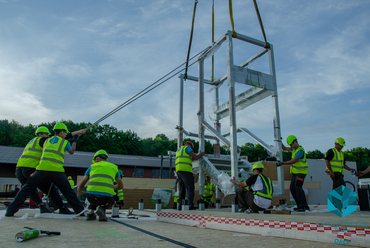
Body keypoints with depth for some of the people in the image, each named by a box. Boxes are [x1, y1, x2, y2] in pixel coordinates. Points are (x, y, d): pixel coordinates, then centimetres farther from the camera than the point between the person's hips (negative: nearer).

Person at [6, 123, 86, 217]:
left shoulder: (47, 141, 21)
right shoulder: (65, 142, 11)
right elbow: (71, 152, 28)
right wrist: (75, 141, 43)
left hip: (42, 169, 3)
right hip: (57, 171, -2)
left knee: (27, 189, 15)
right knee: (68, 191, 7)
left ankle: (11, 210, 14)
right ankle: (80, 210, 10)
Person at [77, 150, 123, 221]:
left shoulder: (92, 166, 18)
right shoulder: (114, 167, 19)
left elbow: (81, 185, 18)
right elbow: (121, 186, 21)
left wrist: (79, 192, 42)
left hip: (91, 196, 2)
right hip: (106, 198, -2)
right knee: (111, 200, 33)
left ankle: (90, 212, 16)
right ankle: (102, 208, 2)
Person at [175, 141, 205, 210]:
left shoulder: (179, 150, 29)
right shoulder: (187, 147, 3)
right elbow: (195, 157, -3)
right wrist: (200, 154, 15)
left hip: (179, 170, 9)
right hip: (185, 170, -9)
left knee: (182, 189, 9)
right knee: (190, 188, -10)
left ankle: (180, 207, 7)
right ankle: (190, 206, -16)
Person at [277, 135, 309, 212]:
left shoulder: (300, 150, -21)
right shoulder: (295, 148, 8)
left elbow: (293, 161, -26)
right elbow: (285, 148, 14)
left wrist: (282, 163, -26)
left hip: (301, 172, -9)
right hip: (295, 172, 9)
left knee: (298, 187, -25)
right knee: (293, 189, 6)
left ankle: (303, 206, -26)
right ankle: (300, 205, 14)